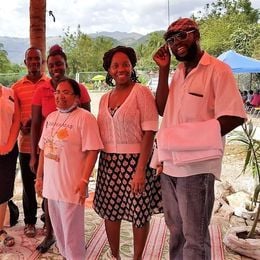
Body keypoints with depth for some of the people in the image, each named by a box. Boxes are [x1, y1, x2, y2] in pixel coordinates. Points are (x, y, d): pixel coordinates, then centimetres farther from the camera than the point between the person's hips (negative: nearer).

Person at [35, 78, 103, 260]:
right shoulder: (51, 117, 10)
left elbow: (92, 151, -17)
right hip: (50, 183, 7)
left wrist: (84, 180, -21)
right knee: (58, 228, 20)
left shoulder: (84, 118, -12)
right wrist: (39, 177, 15)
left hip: (71, 185, -7)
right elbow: (43, 149, 15)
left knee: (72, 231, 4)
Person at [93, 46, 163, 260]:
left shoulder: (141, 92, -8)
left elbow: (149, 132, -15)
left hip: (135, 161, -5)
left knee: (139, 213, 7)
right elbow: (101, 134, 14)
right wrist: (100, 163, 8)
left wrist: (140, 169, -20)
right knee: (109, 212, 12)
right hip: (109, 162, 5)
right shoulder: (105, 98, 10)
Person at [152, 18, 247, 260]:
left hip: (196, 166, -7)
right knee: (175, 230, 20)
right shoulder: (177, 73, 14)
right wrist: (163, 70, 0)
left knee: (194, 236, 6)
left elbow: (234, 116, -16)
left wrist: (192, 139, -19)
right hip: (170, 164, 7)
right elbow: (162, 109, 6)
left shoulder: (217, 69, -9)